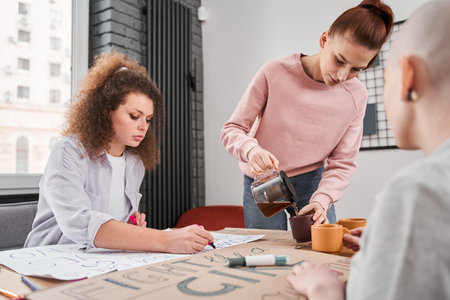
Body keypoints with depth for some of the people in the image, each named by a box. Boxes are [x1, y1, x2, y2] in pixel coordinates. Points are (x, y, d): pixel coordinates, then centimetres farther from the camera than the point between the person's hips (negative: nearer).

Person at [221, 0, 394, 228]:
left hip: (312, 181, 2)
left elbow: (342, 163, -6)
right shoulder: (275, 73, -20)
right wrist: (251, 150, -37)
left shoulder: (356, 96, -12)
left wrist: (322, 200, -23)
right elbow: (232, 129, -15)